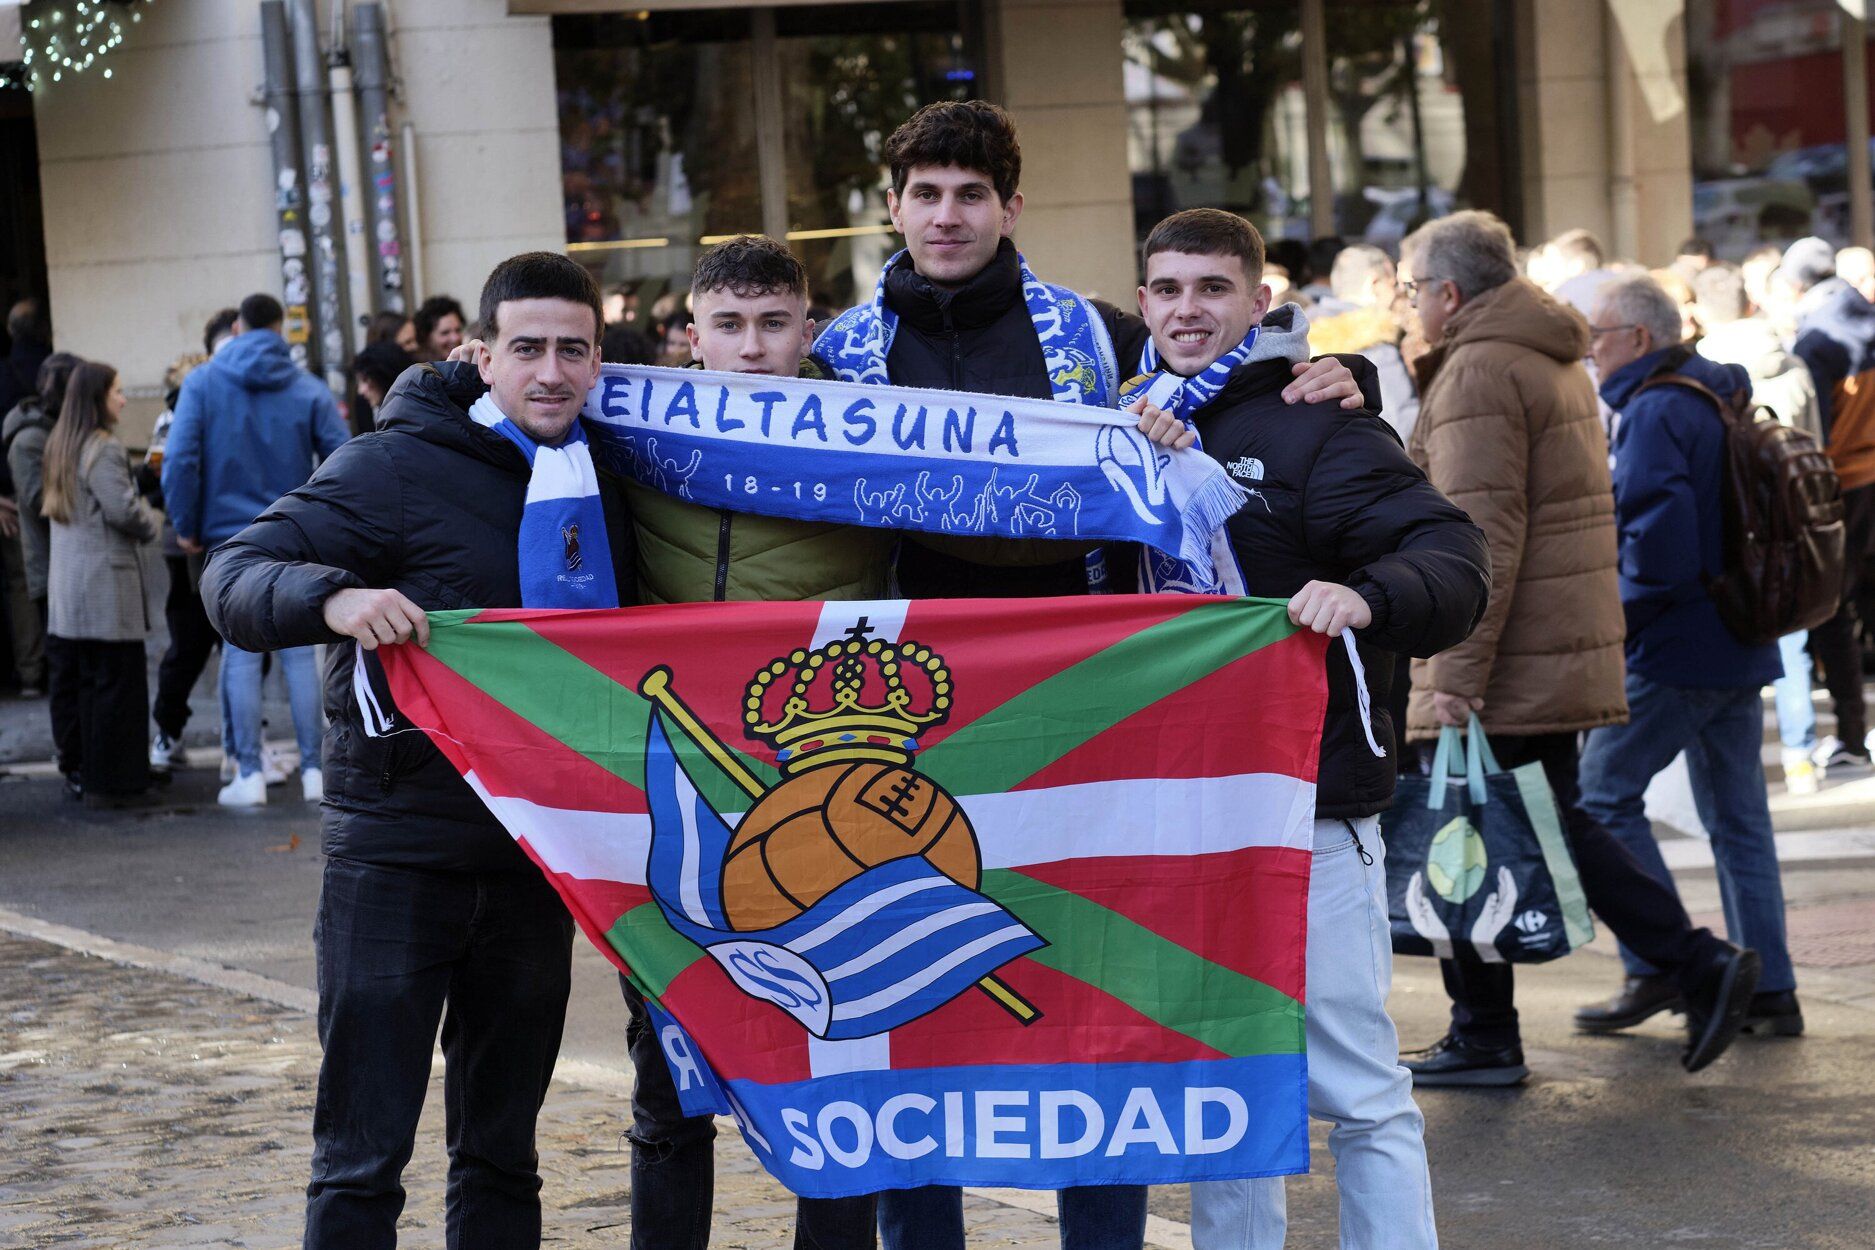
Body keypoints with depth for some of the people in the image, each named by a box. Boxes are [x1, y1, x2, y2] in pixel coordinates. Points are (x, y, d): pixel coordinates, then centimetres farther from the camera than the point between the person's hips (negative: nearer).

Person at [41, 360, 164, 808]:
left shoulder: (60, 447, 15)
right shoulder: (102, 449, -15)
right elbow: (123, 509, -21)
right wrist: (150, 523, 1)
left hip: (70, 584, 9)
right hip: (107, 582, -9)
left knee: (91, 682, 14)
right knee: (119, 683, -5)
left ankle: (92, 776, 18)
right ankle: (114, 783, -4)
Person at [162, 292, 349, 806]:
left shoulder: (202, 383, -2)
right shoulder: (308, 388, 0)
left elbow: (179, 459, -10)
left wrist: (186, 526, 1)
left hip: (231, 537, -1)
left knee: (241, 655, 4)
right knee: (299, 655, 5)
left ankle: (249, 774, 3)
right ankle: (313, 772, 6)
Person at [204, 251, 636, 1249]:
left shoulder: (604, 483, 8)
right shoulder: (397, 467, -9)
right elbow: (233, 575, -14)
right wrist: (332, 597, -32)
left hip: (533, 861, 5)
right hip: (397, 854, -5)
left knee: (502, 1155, 14)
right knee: (362, 1161, -3)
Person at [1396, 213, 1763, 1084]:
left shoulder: (1478, 373, -14)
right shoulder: (1552, 361, 19)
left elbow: (1483, 534, -21)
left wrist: (1456, 674, -21)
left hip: (1500, 663, -10)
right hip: (1565, 651, 10)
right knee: (1553, 827, 15)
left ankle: (1483, 1038, 8)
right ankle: (1698, 968, 7)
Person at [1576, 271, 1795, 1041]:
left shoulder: (1656, 412, -14)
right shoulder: (1723, 399, 15)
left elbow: (1661, 531, -23)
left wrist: (1623, 614, -12)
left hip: (1676, 650, -9)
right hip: (1742, 645, 9)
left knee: (1603, 795, -1)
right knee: (1738, 818, 11)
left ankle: (1664, 966, -3)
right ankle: (1768, 991, 12)